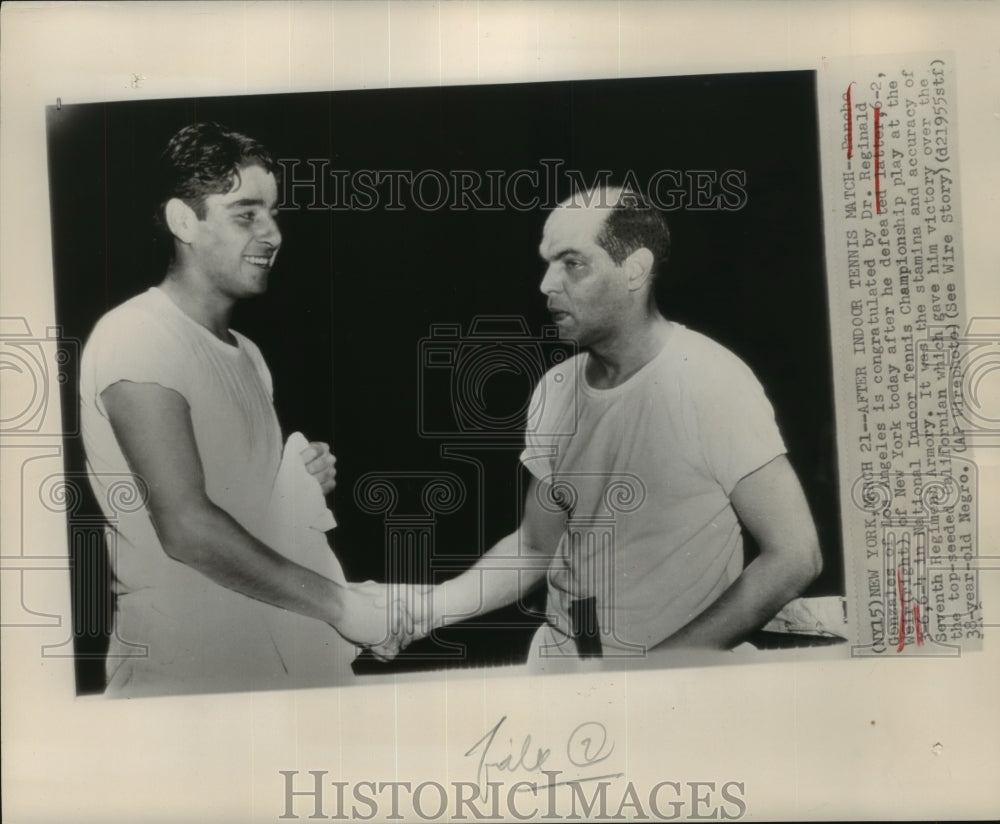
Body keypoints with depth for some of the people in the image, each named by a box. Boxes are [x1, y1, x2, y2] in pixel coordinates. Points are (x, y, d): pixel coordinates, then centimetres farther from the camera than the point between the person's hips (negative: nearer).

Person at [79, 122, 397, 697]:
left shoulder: (246, 353, 11)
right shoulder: (135, 339, -14)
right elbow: (186, 527, -23)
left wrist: (300, 484, 0)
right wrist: (340, 603, -21)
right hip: (188, 671, -7)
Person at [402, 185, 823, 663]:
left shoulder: (709, 382, -17)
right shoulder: (555, 390, -2)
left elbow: (794, 556, -16)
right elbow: (535, 546, 5)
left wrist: (659, 666, -18)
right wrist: (426, 611, -8)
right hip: (559, 654, 2)